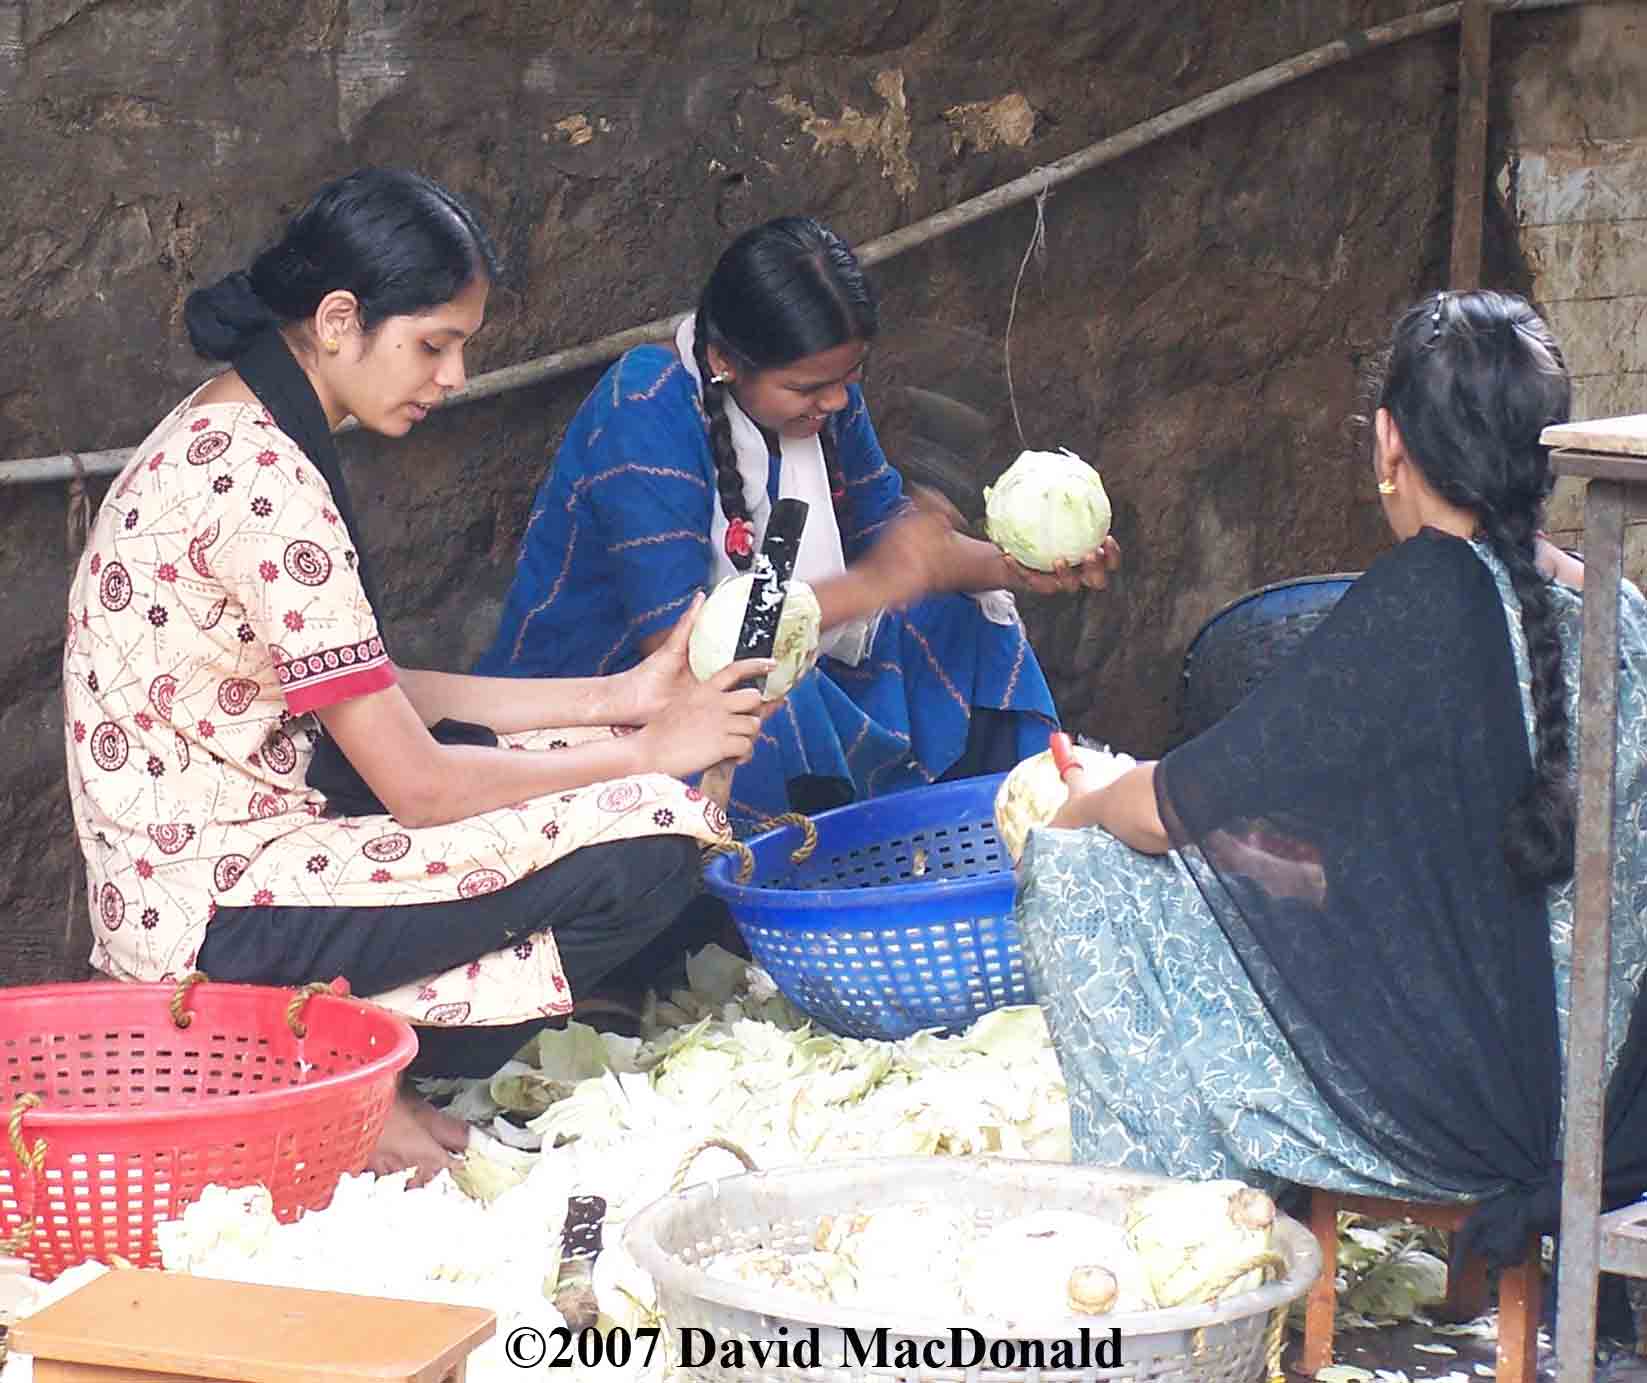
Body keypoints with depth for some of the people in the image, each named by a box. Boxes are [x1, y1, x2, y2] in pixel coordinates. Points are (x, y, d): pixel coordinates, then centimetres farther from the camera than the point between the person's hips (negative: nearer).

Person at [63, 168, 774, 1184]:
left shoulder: (226, 439, 10)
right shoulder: (260, 480, -21)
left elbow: (372, 698, 12)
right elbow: (418, 786, -19)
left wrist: (619, 699, 7)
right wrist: (650, 752, -7)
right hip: (207, 916, -10)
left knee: (596, 758, 13)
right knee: (648, 844, -17)